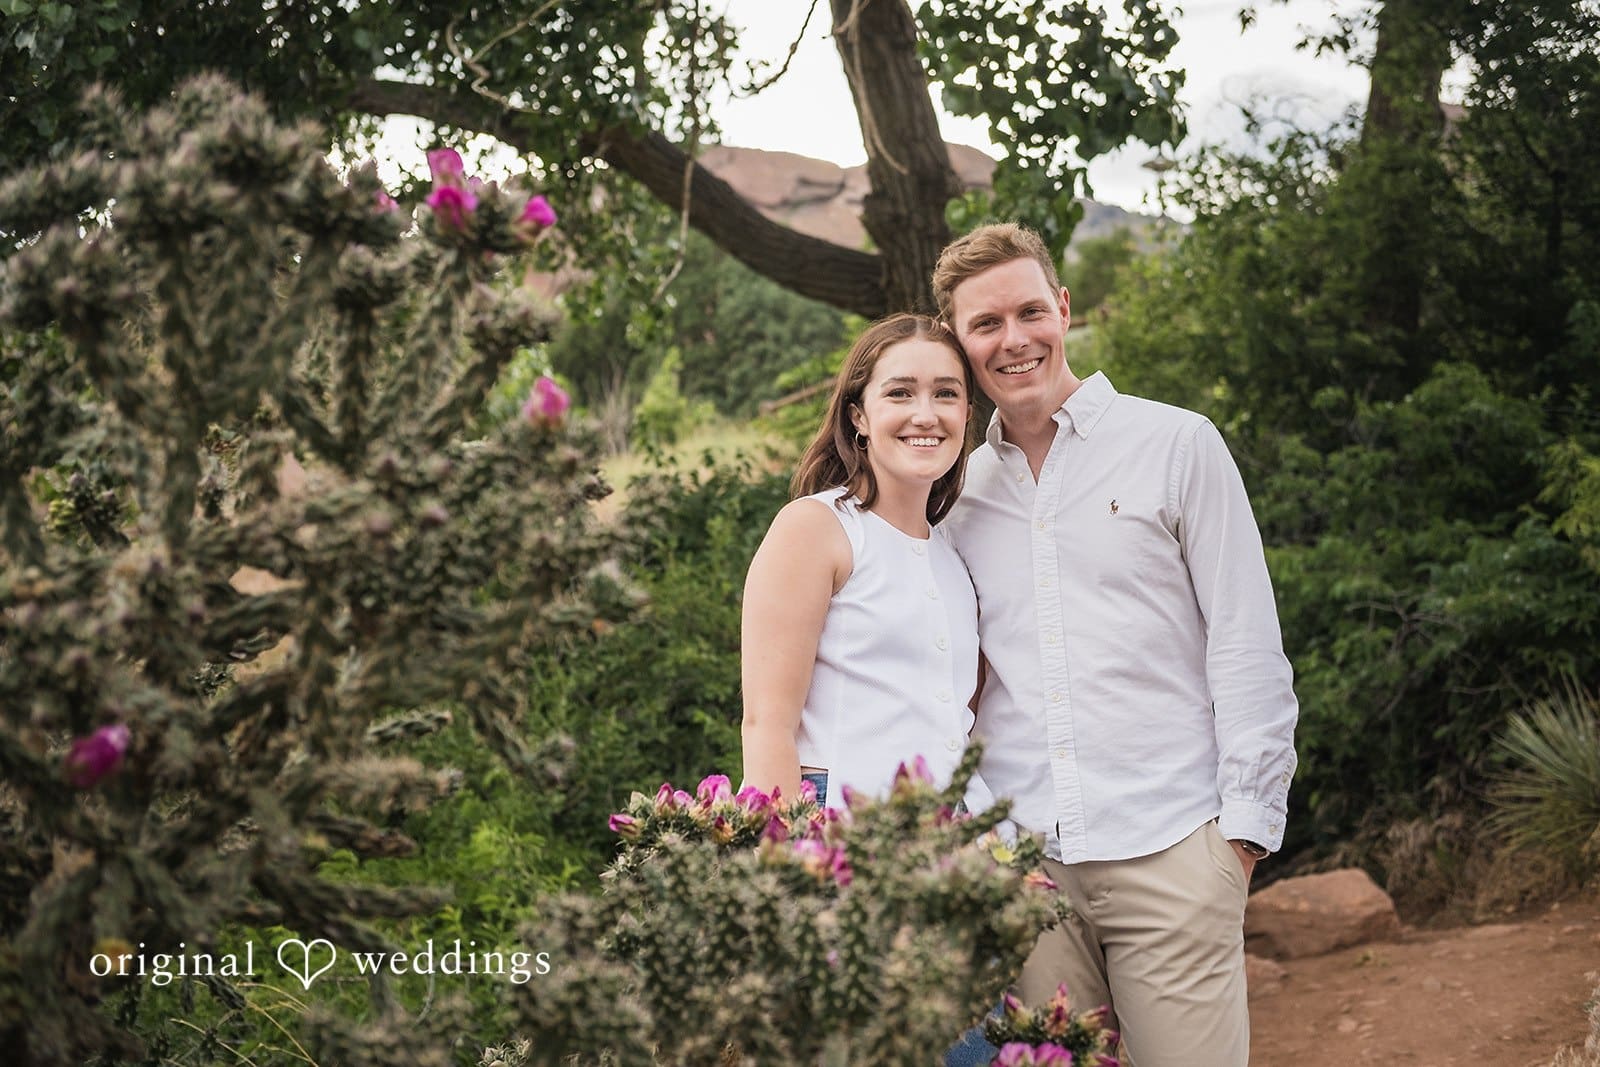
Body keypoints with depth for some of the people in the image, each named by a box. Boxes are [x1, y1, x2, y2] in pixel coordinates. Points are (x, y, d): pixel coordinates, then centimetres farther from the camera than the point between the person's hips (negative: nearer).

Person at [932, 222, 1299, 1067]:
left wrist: (1247, 821, -5)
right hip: (1019, 861, 3)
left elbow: (1247, 643, 1)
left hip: (1169, 848, -3)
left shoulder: (1177, 445, 2)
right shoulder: (957, 495, 12)